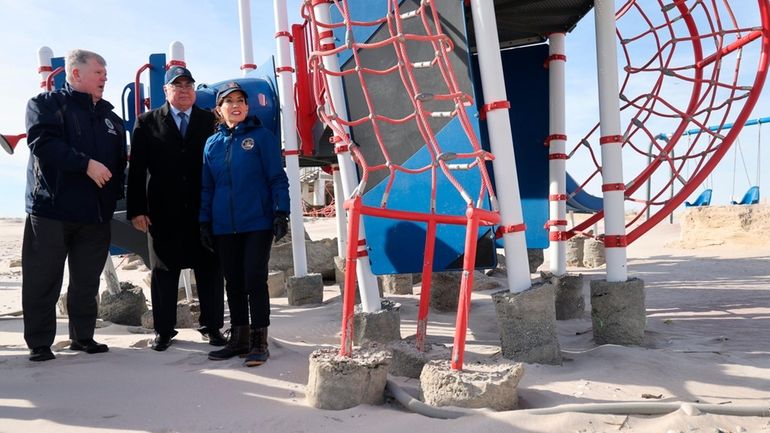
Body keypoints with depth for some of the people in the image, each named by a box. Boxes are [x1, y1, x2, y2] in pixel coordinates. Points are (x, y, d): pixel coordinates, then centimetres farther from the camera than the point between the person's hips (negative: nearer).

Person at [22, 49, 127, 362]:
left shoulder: (108, 115, 16)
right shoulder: (46, 104, 2)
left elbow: (120, 161, 16)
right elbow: (43, 142, -15)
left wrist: (114, 197, 7)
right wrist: (86, 164, -22)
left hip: (96, 213, 4)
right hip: (51, 208, -4)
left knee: (87, 281, 10)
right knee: (43, 280, 1)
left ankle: (82, 336, 22)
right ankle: (39, 343, 11)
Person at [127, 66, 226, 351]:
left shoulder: (211, 121, 5)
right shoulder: (148, 123, 6)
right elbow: (136, 169, 2)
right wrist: (136, 209, -5)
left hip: (205, 211, 0)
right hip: (164, 213, 0)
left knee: (210, 270, 6)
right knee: (164, 271, 8)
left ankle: (211, 326, 19)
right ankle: (164, 330, 19)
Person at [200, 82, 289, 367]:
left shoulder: (262, 136, 0)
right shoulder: (212, 143, 12)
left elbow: (277, 178, -3)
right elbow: (207, 187, 15)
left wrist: (281, 212, -11)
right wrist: (204, 222, 10)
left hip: (257, 223, -4)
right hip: (224, 227, 4)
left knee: (255, 281, -3)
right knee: (234, 284, 10)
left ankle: (259, 342, 6)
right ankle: (239, 338, 21)